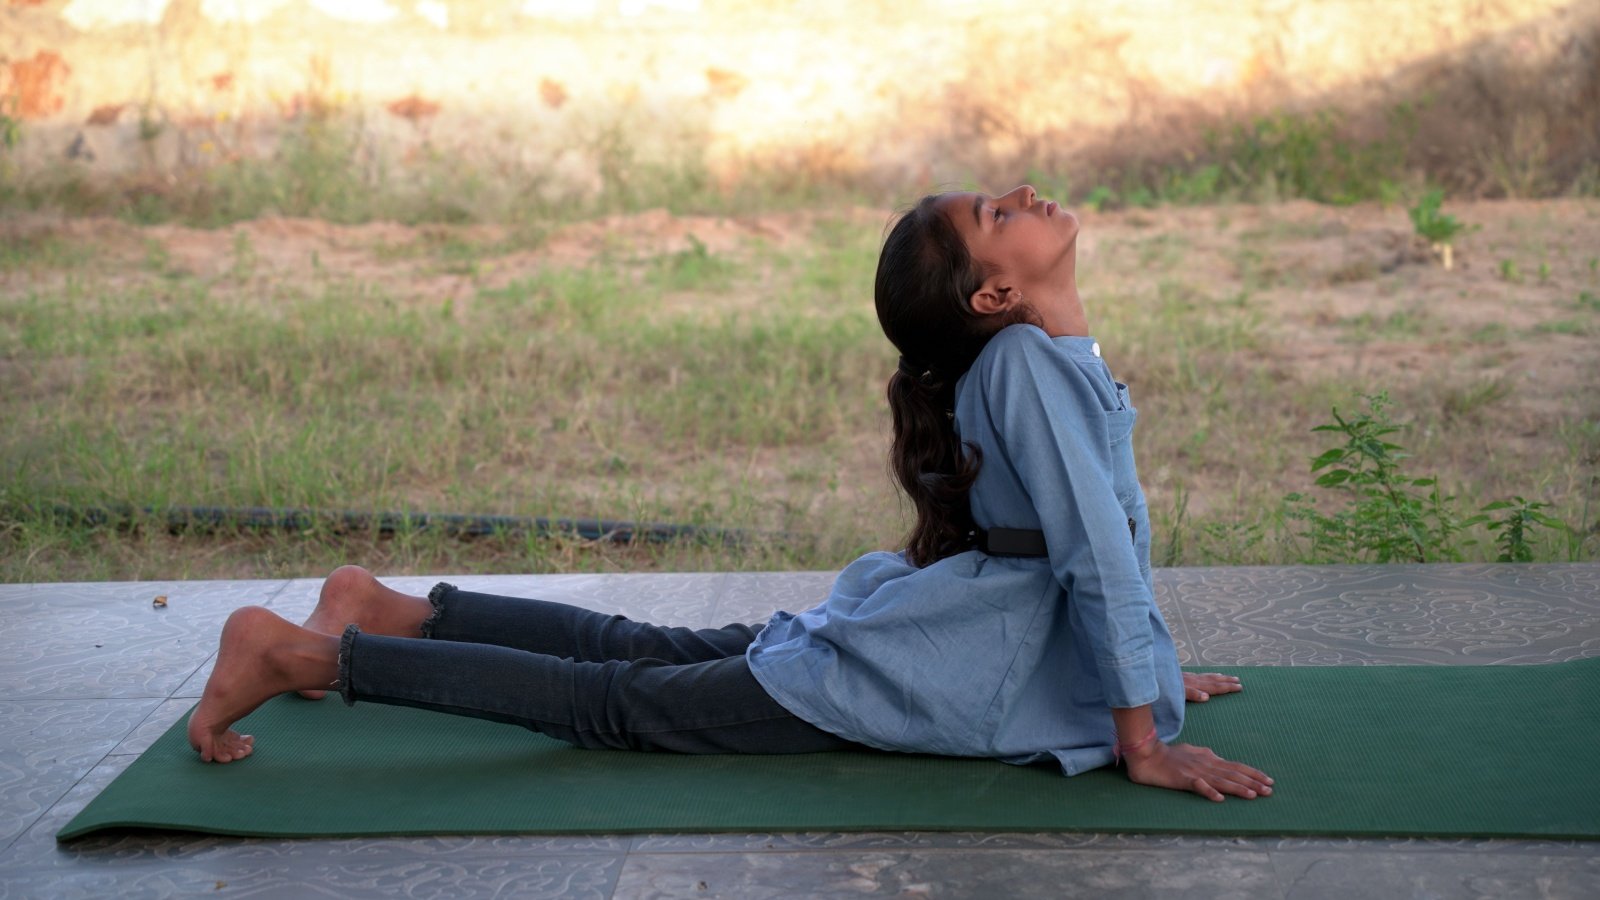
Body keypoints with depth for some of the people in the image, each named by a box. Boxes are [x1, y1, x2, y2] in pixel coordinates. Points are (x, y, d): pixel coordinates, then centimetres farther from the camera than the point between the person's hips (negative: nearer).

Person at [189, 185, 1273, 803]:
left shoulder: (1058, 360, 7)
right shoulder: (1030, 366, -25)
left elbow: (1109, 533, 19)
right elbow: (1097, 556, -24)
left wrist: (1149, 664, 21)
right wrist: (1144, 742, -20)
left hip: (874, 632, 9)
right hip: (885, 685, -9)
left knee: (642, 652, 19)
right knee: (618, 703, -5)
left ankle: (389, 610, 26)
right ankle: (301, 653, -2)